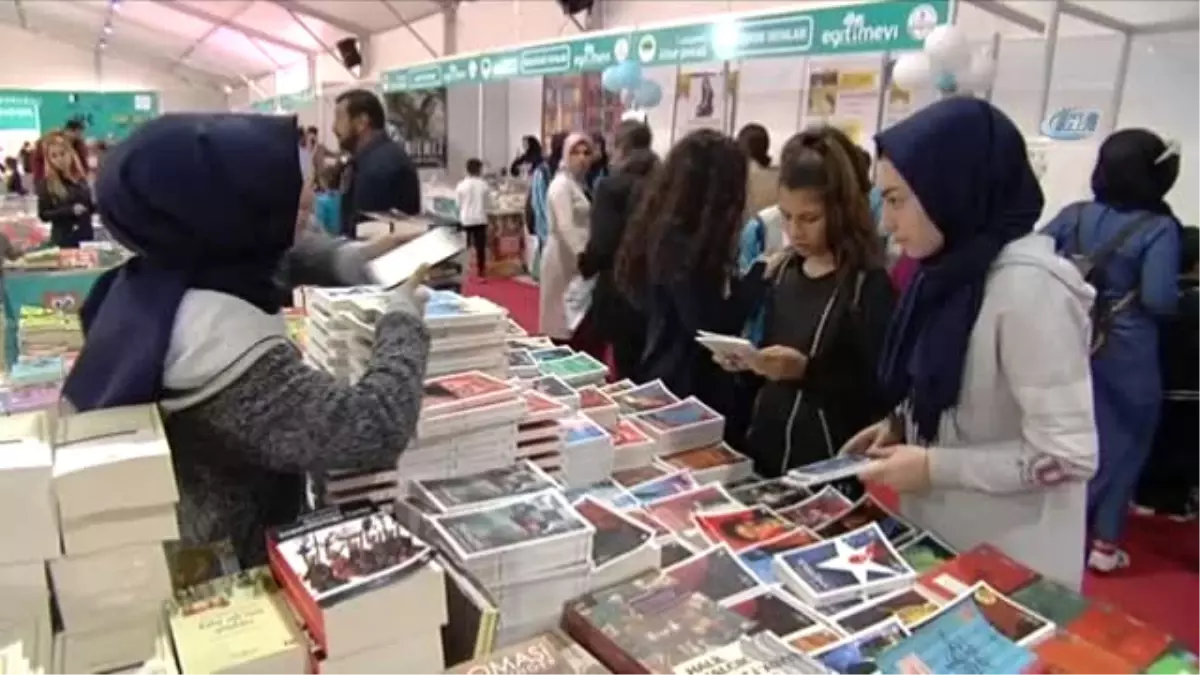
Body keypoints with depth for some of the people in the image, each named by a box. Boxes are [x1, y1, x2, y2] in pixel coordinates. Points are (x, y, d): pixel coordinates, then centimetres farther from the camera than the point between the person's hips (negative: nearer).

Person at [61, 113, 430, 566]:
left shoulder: (154, 274, -8)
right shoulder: (222, 342, -37)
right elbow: (375, 428, -40)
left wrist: (351, 258, -5)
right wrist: (403, 317, -25)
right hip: (226, 562, -9)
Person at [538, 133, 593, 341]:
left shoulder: (578, 183, 15)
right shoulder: (561, 184, -14)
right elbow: (565, 227, -25)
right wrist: (583, 255, -34)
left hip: (575, 255, 9)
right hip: (564, 256, -9)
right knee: (561, 316, -2)